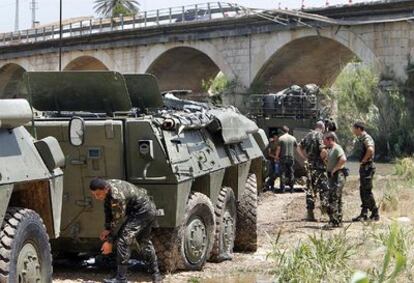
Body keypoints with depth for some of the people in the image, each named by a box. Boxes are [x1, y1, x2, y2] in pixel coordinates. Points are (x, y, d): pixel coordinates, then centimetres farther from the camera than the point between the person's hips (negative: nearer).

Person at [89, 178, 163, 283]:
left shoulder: (117, 196, -32)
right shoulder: (106, 188, -5)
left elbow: (117, 220, -24)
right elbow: (108, 208, 10)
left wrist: (109, 241, -16)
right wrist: (107, 229, 5)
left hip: (142, 213, -10)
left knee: (124, 239, -15)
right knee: (144, 241, 20)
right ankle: (156, 275, 31)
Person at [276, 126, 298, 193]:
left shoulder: (281, 138, -5)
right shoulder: (293, 138, 4)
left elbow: (278, 149, -7)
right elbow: (297, 147, 10)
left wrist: (277, 157, 2)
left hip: (283, 158, -2)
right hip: (291, 157, 2)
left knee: (283, 173, 2)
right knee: (291, 173, 8)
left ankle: (282, 188, 0)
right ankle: (291, 188, 8)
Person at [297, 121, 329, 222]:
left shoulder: (308, 135, 12)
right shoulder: (319, 135, -11)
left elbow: (299, 148, 18)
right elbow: (323, 151, -23)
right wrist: (322, 158, -5)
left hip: (309, 165, 7)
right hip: (318, 166, -7)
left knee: (310, 189, 9)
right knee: (324, 188, 3)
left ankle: (310, 213, 9)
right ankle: (325, 207, 1)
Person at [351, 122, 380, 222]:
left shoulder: (366, 138, -15)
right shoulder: (360, 139, 16)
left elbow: (370, 150, -35)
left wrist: (363, 160, -22)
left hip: (367, 167, -10)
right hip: (363, 168, 10)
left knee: (367, 191, -7)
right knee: (362, 191, 11)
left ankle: (375, 214, -1)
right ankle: (364, 214, 15)